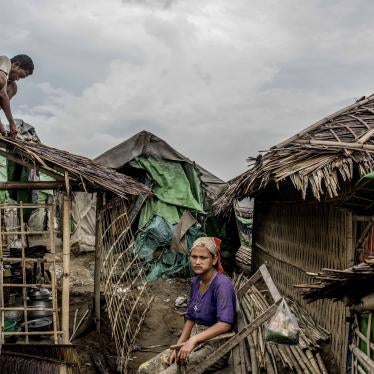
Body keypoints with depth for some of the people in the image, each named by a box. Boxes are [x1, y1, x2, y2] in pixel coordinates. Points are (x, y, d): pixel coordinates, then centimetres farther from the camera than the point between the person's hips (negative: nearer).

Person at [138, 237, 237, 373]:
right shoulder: (196, 281, 7)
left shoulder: (222, 284, -18)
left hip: (214, 346, -7)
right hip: (195, 342, 7)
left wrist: (193, 339, -28)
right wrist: (179, 346, 1)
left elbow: (225, 324, -26)